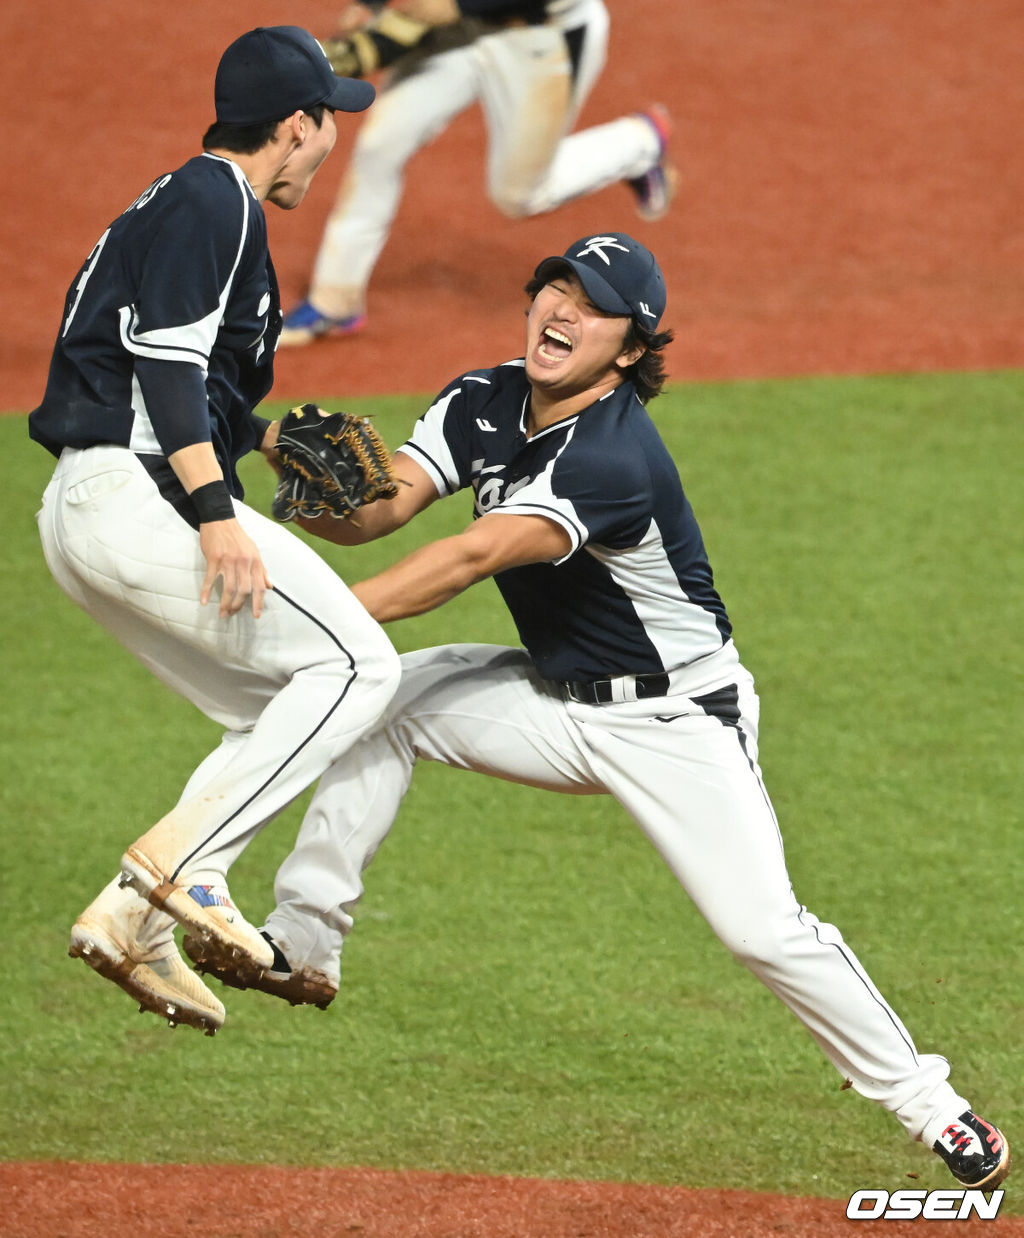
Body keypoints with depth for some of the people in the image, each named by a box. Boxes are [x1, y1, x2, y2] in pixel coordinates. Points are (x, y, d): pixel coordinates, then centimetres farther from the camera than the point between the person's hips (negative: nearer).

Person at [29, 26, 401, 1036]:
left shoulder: (181, 204, 24)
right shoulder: (213, 199, -6)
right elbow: (165, 357, -18)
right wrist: (216, 514, -25)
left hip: (78, 511, 10)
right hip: (138, 492, -10)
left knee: (279, 717, 13)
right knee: (355, 664, -10)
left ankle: (133, 921, 3)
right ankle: (180, 865, -19)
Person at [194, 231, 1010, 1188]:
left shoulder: (616, 460, -30)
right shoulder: (483, 405, -5)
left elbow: (473, 557, -38)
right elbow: (377, 513, -16)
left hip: (678, 723, -7)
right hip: (556, 704, 7)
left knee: (762, 928, -17)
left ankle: (926, 1102, 0)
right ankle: (302, 945, -3)